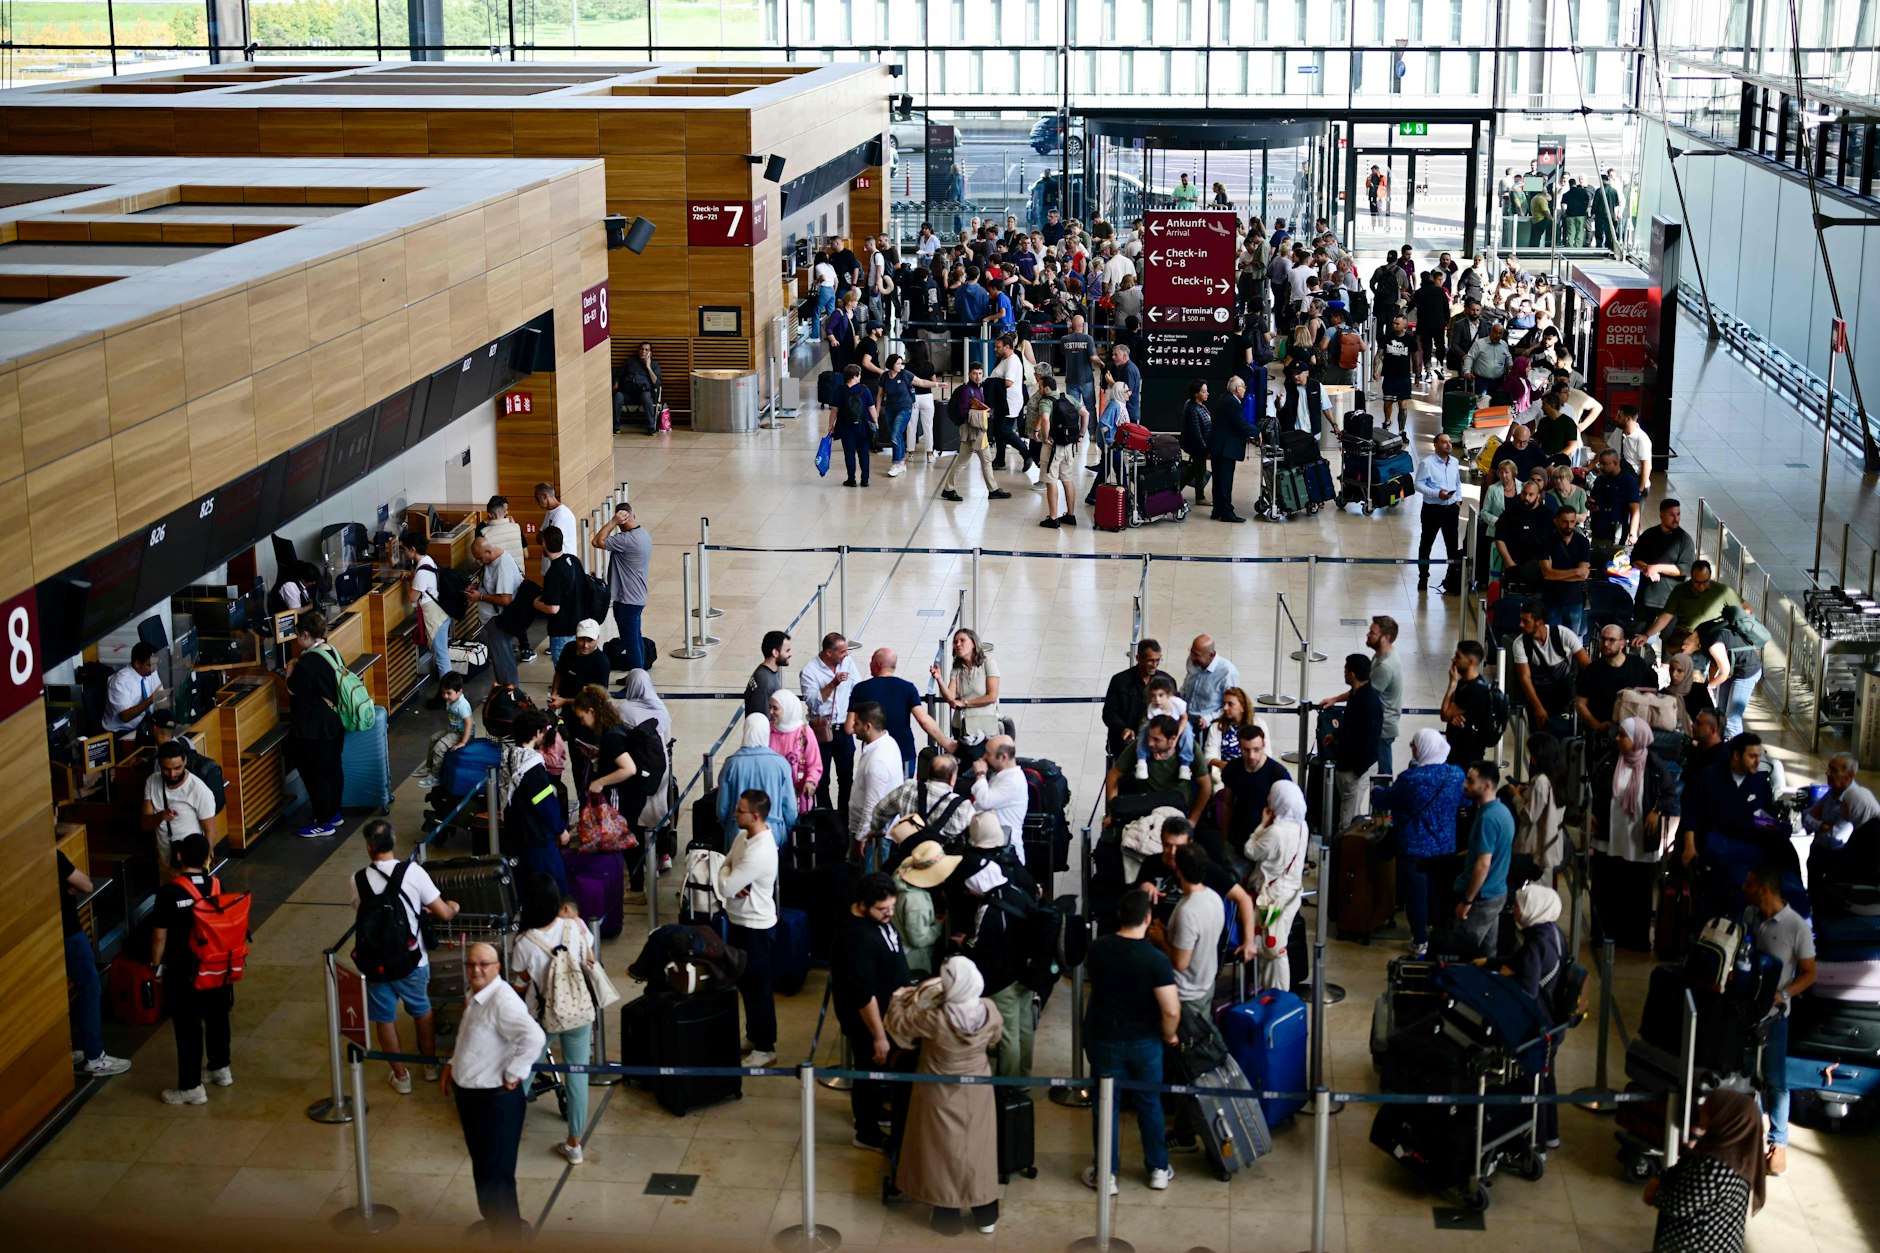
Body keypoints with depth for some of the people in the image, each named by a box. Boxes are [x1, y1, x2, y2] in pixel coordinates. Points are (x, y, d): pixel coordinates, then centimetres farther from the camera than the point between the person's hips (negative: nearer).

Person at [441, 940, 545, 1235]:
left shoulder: (503, 1001, -25)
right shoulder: (476, 996, 7)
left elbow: (534, 1038, -38)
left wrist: (513, 1075, -27)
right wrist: (451, 1064, 12)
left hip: (497, 1101, -10)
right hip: (470, 1095, 10)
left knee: (496, 1174, 0)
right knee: (482, 1166, 24)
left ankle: (507, 1235, 14)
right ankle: (494, 1220, 43)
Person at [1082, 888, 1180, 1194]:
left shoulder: (1097, 948, -10)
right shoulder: (1156, 959, -21)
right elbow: (1171, 1010, -22)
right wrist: (1169, 1035, -4)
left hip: (1103, 1039, 1)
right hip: (1144, 1041, -1)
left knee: (1106, 1105, 12)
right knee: (1149, 1104, 16)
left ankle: (1106, 1174, 19)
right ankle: (1158, 1170, 27)